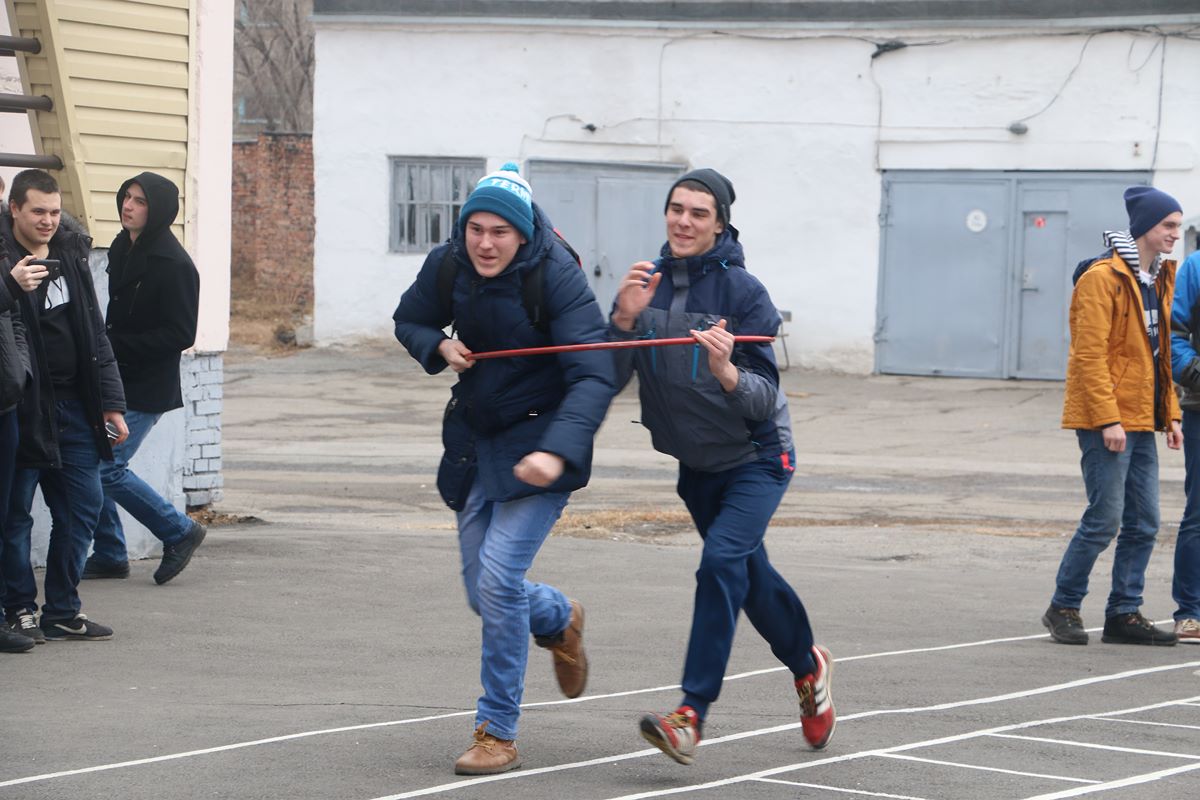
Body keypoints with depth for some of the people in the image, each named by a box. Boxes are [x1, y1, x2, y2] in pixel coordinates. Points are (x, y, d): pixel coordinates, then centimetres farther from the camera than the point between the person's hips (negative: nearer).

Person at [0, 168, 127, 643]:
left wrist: (110, 403, 13)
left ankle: (62, 610, 16)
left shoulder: (71, 254, 11)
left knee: (83, 505, 7)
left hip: (72, 404, 6)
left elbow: (94, 334, 16)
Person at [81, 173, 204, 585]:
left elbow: (180, 335, -18)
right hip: (114, 380, 8)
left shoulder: (174, 265, -17)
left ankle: (180, 532, 5)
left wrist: (116, 347, -20)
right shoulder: (121, 249, 9)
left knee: (105, 468, -11)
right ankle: (109, 555, 19)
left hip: (146, 388, -8)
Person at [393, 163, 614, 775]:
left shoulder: (556, 276, -22)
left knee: (498, 576, -18)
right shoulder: (448, 265, -7)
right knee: (481, 592, 10)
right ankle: (560, 620, 45)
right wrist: (439, 346, -10)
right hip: (476, 438, 6)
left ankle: (498, 734, -6)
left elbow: (592, 377, -29)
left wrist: (557, 451, -44)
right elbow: (409, 320, 14)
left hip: (539, 442, -6)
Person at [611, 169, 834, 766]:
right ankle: (807, 667, 46)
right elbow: (608, 380, -13)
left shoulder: (743, 292, -20)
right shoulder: (648, 285, -7)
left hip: (755, 458, -6)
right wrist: (625, 318, -29)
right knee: (750, 574, 20)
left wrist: (727, 373, -43)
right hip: (695, 462, 6)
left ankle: (691, 716, -26)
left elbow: (764, 400, -23)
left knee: (722, 562, -24)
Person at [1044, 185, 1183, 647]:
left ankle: (1124, 614, 14)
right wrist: (1108, 419, -20)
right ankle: (1063, 608, 6)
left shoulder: (1159, 279, 15)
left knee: (1143, 523, 7)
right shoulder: (1103, 278, -12)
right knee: (1104, 519, -7)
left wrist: (1170, 414, 14)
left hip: (1140, 421, 8)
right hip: (1106, 421, -8)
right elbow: (1090, 354, -16)